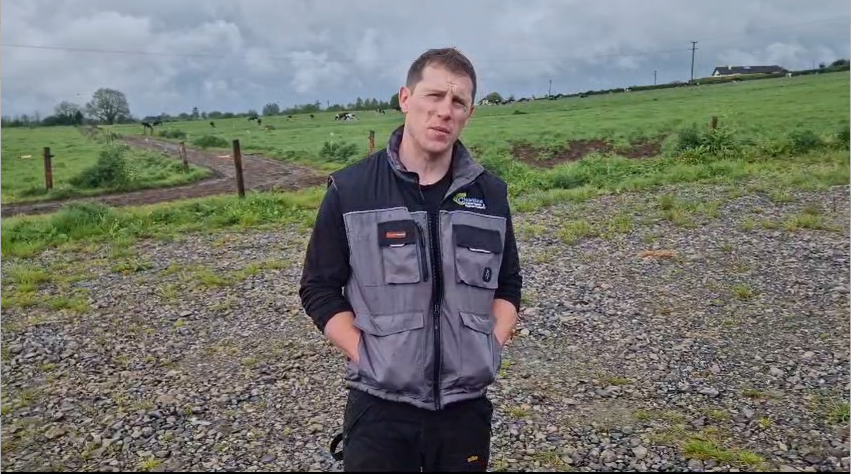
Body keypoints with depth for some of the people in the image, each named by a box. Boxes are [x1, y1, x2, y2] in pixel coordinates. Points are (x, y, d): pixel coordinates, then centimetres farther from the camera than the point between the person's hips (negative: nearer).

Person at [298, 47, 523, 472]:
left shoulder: (490, 194, 2)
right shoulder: (350, 191, -6)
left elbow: (508, 285, 12)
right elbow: (319, 289, -2)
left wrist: (491, 348, -2)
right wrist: (368, 358, -11)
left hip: (465, 407, 3)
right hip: (379, 409, -2)